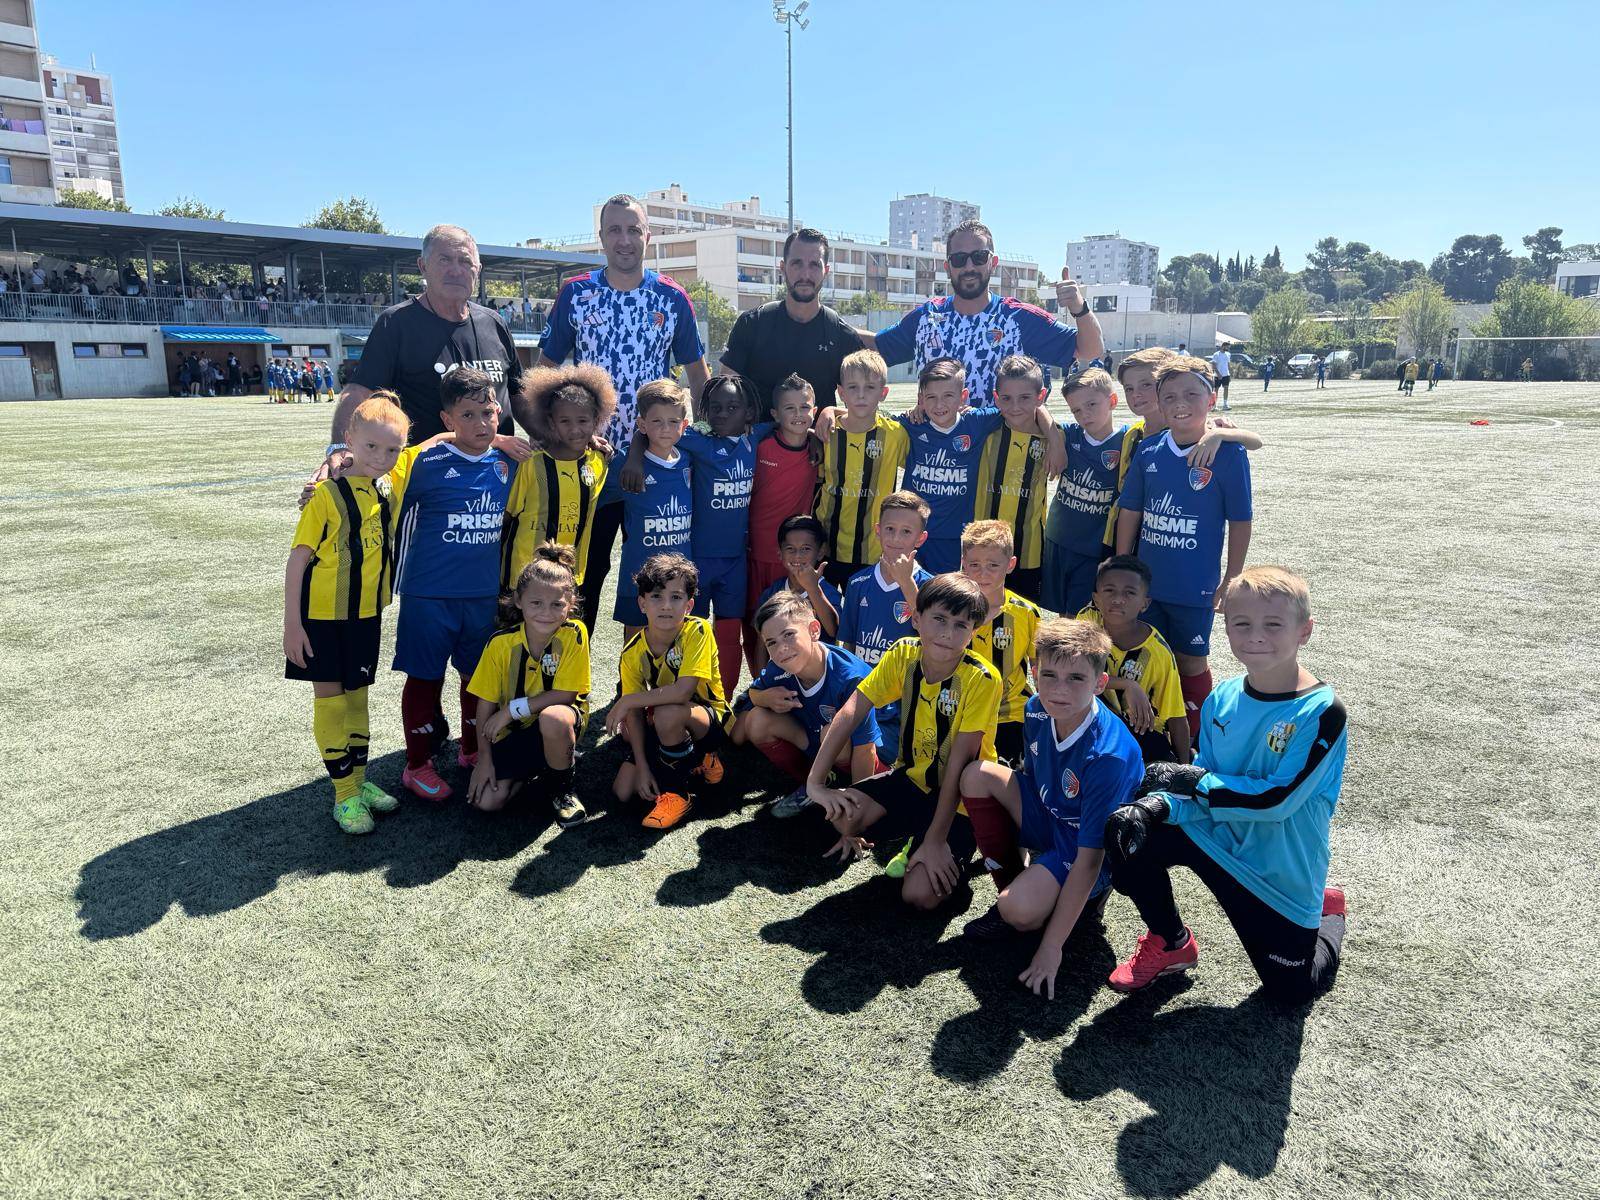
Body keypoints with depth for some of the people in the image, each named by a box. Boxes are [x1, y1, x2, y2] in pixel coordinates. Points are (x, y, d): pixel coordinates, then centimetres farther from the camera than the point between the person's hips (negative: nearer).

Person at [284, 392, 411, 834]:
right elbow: (298, 559, -14)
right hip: (323, 614, -5)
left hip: (366, 613, 5)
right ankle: (344, 794, 13)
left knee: (356, 694, 16)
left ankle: (359, 778, 28)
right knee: (330, 697, 4)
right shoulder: (328, 493, -17)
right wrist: (291, 623, -14)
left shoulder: (391, 484, -2)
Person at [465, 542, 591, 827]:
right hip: (513, 731, 2)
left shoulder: (573, 634, -20)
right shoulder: (501, 643, -14)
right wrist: (485, 758, -9)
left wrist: (511, 709, -22)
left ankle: (560, 785, -8)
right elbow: (486, 704, -7)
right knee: (486, 800, -16)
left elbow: (564, 695, -20)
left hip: (560, 724, -2)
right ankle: (532, 769, 17)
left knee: (553, 717, -39)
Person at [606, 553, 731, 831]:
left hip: (709, 721, -5)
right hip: (661, 727, 5)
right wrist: (642, 767, -15)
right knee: (623, 791, -7)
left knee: (667, 713, -37)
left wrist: (627, 701, -27)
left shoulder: (697, 631, -24)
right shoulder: (633, 653, -11)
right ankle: (695, 763, 16)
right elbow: (635, 716, -8)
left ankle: (677, 792, -13)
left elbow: (683, 691, -35)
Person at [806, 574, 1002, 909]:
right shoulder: (903, 655, -11)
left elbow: (959, 763, -23)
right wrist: (816, 783, -23)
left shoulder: (981, 679, -24)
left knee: (920, 894, -22)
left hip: (959, 796, -4)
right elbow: (849, 714, -14)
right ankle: (914, 836, 8)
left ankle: (955, 846, 11)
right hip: (913, 776, 5)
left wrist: (936, 840, -22)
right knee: (841, 814, -23)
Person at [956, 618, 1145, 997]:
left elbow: (1089, 859, -30)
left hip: (1088, 848, -7)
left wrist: (1052, 946, -28)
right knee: (977, 775, -11)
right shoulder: (1038, 711, -14)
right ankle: (1010, 884, 3)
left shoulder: (1109, 756, -34)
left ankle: (1089, 900, 4)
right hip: (1048, 816, 7)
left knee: (1020, 910, -30)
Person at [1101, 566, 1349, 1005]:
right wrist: (1158, 805, -25)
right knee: (1129, 831, -19)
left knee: (1292, 991, 10)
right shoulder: (1222, 699, -6)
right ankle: (1171, 943, 7)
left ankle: (1328, 913, 42)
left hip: (1283, 872, -3)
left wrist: (1191, 779, -24)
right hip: (1216, 838, 4)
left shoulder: (1322, 711, -23)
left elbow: (1277, 799, -27)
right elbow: (1204, 794, -4)